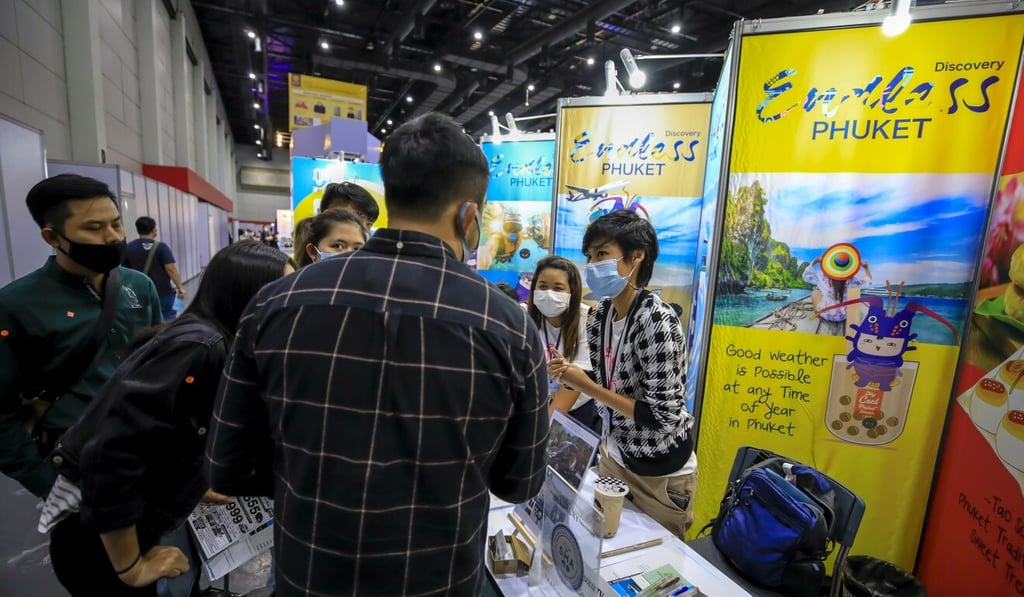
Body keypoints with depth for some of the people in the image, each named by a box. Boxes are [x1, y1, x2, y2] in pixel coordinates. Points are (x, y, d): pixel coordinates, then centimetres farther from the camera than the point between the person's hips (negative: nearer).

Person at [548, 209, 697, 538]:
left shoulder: (656, 319, -26)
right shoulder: (599, 314, -5)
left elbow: (661, 415, -26)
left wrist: (587, 386, -23)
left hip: (660, 473, -7)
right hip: (613, 456, 7)